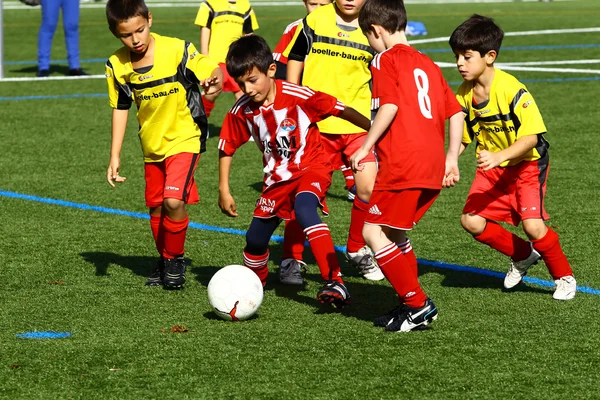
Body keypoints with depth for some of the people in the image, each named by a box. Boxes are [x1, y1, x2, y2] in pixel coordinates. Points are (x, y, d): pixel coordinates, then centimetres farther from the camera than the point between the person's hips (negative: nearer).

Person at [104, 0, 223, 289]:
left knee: (174, 200, -21)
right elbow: (120, 108, 3)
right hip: (152, 145, 5)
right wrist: (115, 156, 2)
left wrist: (214, 82, -39)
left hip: (185, 138, -5)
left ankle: (175, 260, 2)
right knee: (156, 208, 14)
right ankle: (166, 262, 37)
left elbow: (213, 71, -14)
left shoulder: (178, 51, -21)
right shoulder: (117, 66, -8)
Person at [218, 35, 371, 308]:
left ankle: (335, 283, -41)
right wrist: (224, 191, 2)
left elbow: (342, 111, -17)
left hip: (311, 168, -5)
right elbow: (226, 149, 5)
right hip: (277, 179, 5)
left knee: (304, 210, -35)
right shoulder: (241, 111, -9)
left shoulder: (298, 96, -22)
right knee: (255, 238, 6)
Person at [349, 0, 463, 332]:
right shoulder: (427, 64, 21)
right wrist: (451, 158, 21)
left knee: (374, 231, -2)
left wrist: (365, 148, -12)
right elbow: (455, 111, 20)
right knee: (394, 233, 19)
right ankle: (411, 304, 17)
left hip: (402, 164, -8)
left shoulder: (384, 60, -2)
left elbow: (390, 106, -16)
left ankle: (418, 304, -5)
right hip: (433, 167, 8)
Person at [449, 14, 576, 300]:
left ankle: (564, 277, 6)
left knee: (532, 224, -21)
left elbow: (531, 137, -28)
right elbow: (461, 138, 5)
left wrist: (498, 157, -41)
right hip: (492, 168, 6)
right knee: (471, 221, -10)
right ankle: (522, 255, 16)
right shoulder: (464, 94, -7)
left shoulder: (512, 90, -25)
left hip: (527, 163, -6)